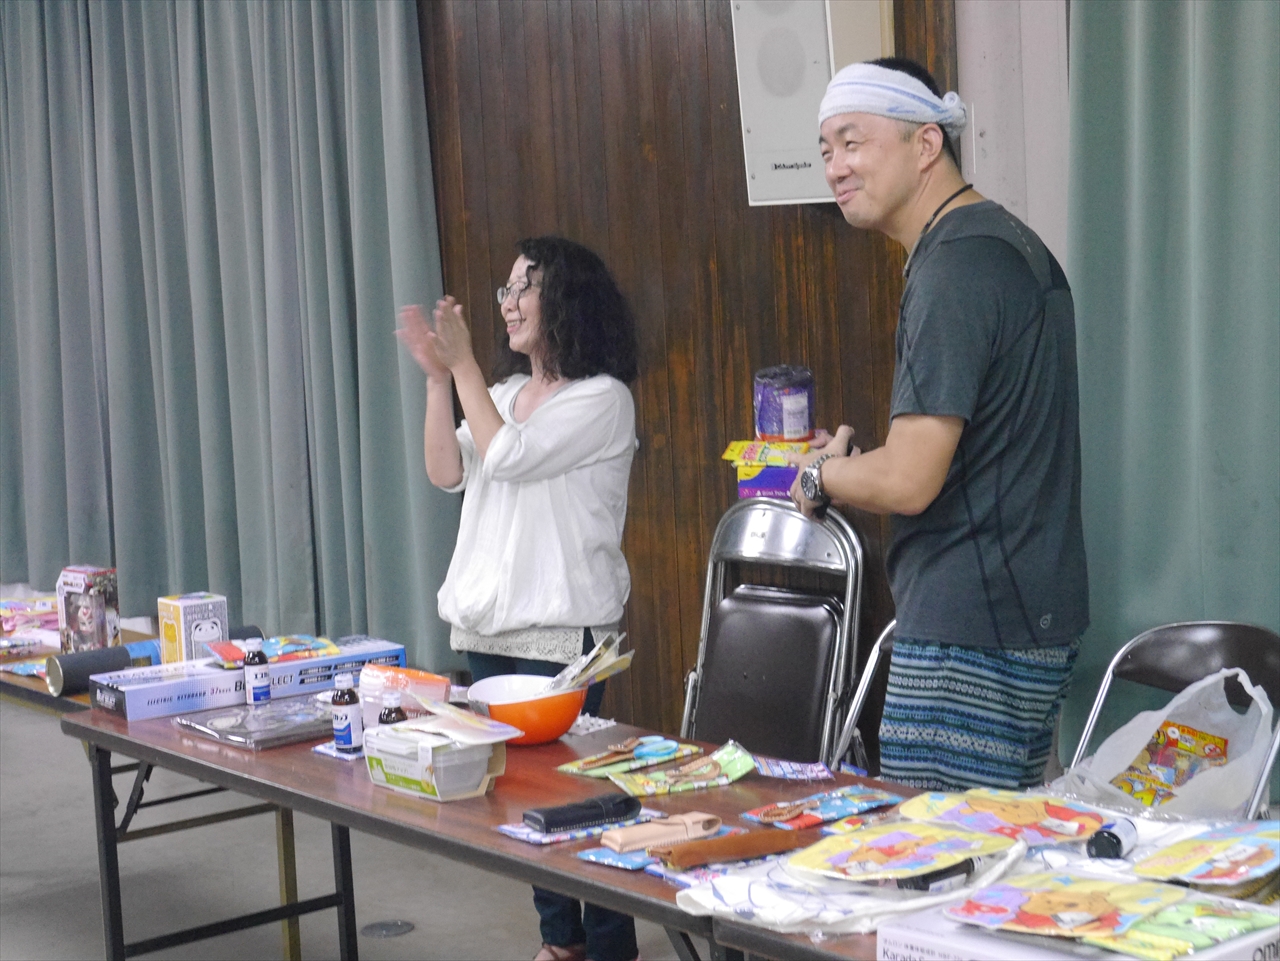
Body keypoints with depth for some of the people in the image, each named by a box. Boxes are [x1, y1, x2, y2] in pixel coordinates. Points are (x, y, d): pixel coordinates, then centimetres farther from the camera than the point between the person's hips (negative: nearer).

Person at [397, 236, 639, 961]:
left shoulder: (603, 398, -8)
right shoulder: (507, 392, 15)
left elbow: (508, 456, -17)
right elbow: (447, 472, 6)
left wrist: (463, 364, -13)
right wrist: (438, 379, -3)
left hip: (562, 628, -7)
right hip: (488, 622, 8)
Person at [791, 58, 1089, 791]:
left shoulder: (956, 264, -16)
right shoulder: (1008, 243, 16)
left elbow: (908, 480, -22)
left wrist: (821, 475, -2)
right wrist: (854, 464, 15)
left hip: (972, 634, -10)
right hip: (1031, 619, 10)